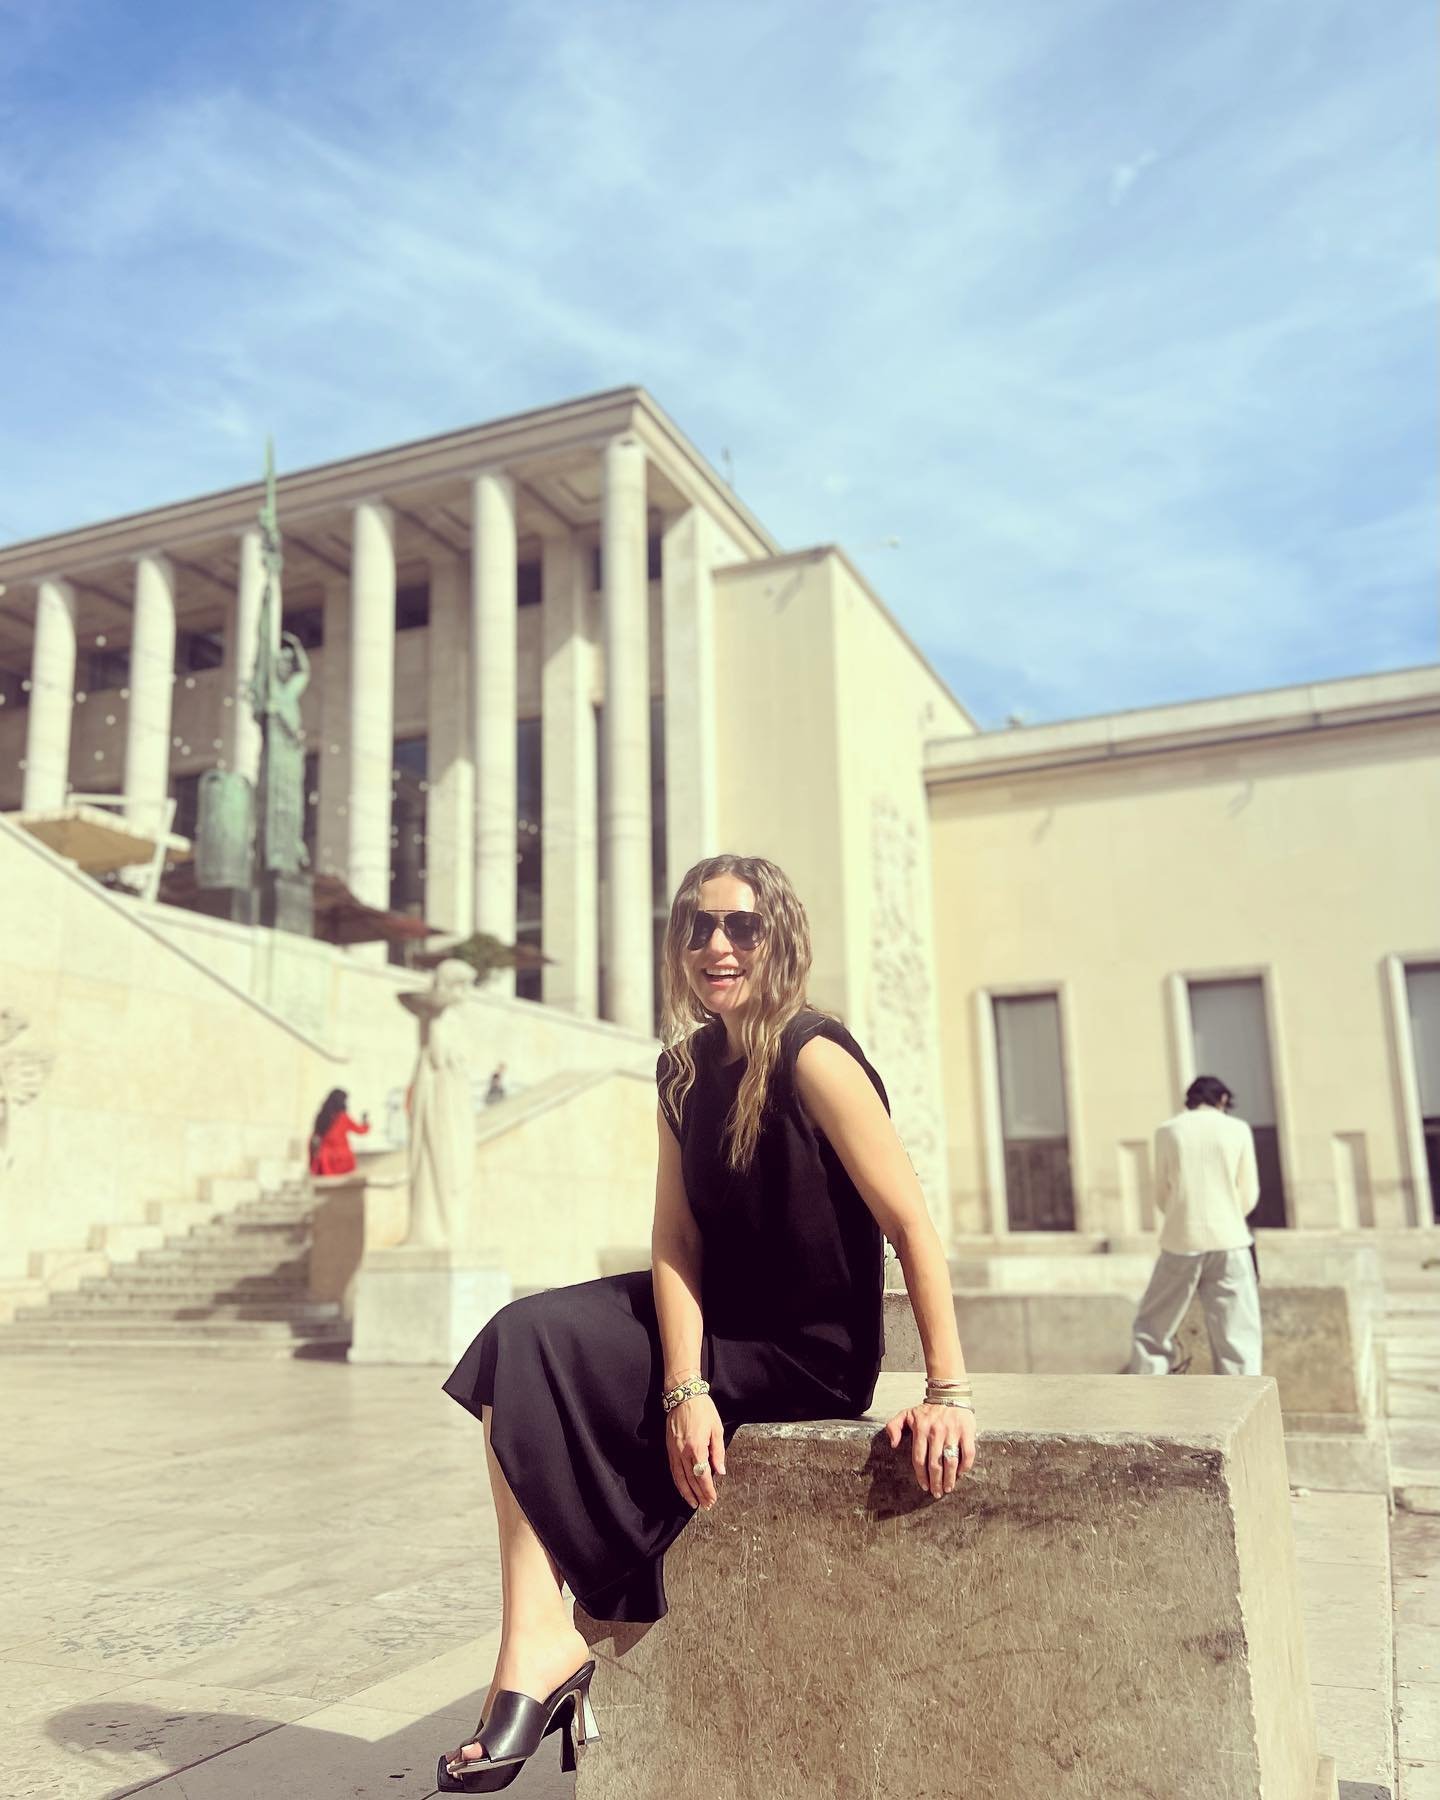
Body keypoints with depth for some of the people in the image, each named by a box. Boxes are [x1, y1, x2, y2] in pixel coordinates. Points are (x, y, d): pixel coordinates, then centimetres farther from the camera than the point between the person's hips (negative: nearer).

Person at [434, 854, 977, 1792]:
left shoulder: (814, 1056, -18)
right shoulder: (685, 1070, 3)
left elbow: (915, 1227, -21)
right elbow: (676, 1241, -4)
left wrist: (949, 1393, -25)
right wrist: (685, 1389, -17)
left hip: (808, 1359, -7)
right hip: (719, 1323, 7)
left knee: (533, 1363, -13)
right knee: (524, 1338, -10)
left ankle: (546, 1642, 2)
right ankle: (540, 1644, -11)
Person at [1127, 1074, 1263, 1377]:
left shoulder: (1168, 1131, 2)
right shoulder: (1237, 1129, 2)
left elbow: (1162, 1196, 5)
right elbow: (1248, 1197, 4)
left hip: (1181, 1242, 0)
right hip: (1228, 1241, 0)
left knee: (1151, 1329, 12)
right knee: (1237, 1336, 6)